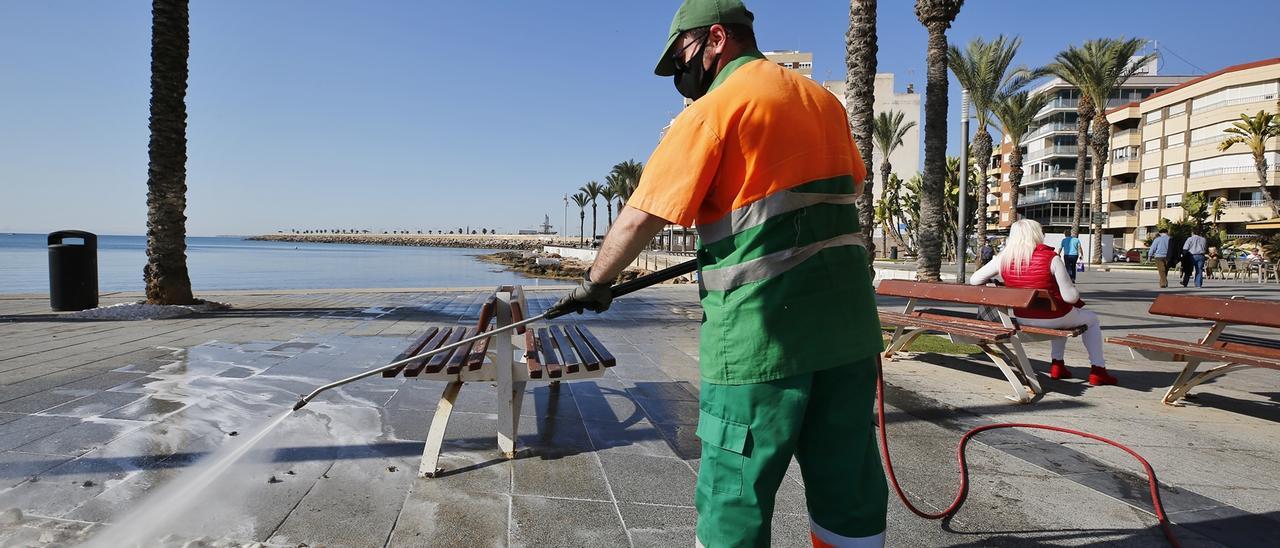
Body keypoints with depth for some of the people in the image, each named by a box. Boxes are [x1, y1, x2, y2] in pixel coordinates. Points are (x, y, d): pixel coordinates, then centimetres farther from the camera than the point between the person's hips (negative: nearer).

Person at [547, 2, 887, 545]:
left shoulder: (712, 109, -7)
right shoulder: (824, 100, 15)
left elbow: (641, 217, -9)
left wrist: (594, 283, 3)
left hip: (761, 327, -7)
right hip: (848, 317, 7)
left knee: (734, 494, 6)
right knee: (848, 484, 16)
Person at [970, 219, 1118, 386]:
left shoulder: (1003, 259, -7)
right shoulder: (1051, 258, -18)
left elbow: (974, 280, -2)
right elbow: (1070, 297, -17)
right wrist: (1076, 292, 6)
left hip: (1023, 319, 5)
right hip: (1053, 318, -5)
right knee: (1091, 319, 26)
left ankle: (1057, 365, 36)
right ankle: (1098, 372, 25)